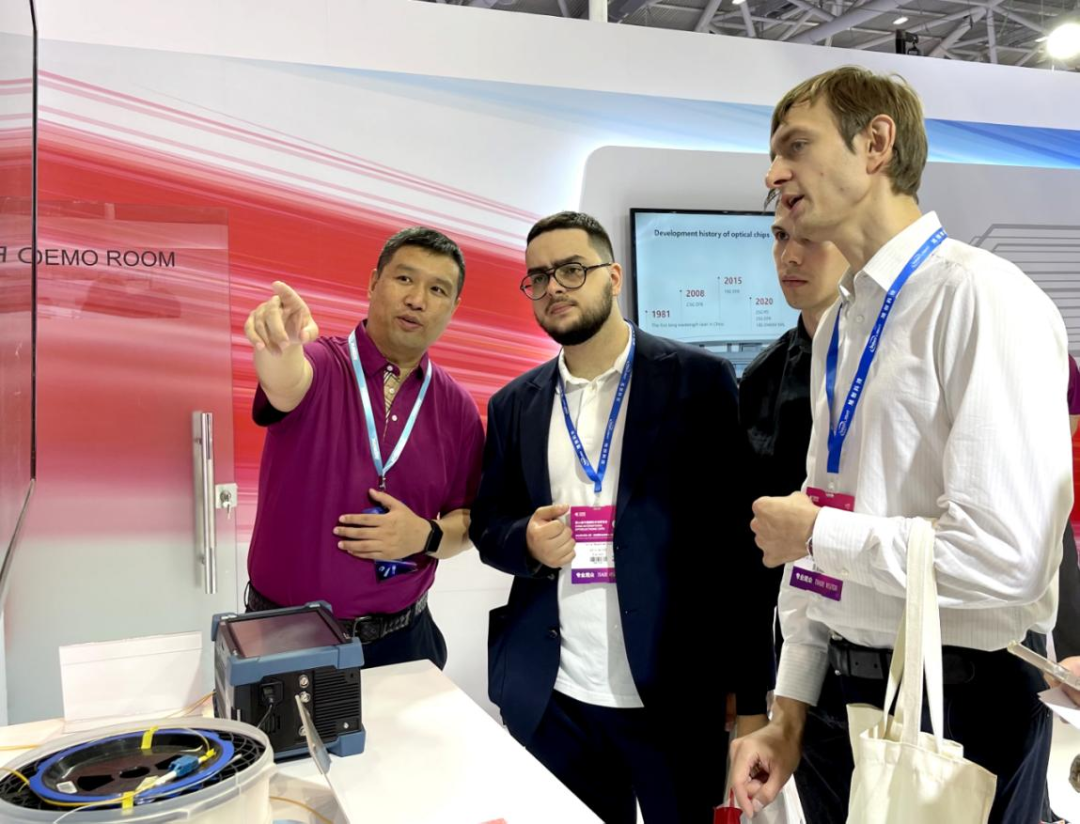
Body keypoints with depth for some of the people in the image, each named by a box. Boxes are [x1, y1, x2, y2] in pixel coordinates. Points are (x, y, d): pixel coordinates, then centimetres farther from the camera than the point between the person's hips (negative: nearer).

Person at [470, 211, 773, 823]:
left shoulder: (699, 380, -5)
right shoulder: (514, 405, 7)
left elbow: (739, 539, -7)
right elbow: (487, 525, 13)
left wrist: (753, 695, -9)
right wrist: (528, 542, -11)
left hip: (678, 694, -3)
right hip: (551, 701, 3)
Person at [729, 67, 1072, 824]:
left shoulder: (982, 298, -17)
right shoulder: (837, 326, 8)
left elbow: (1001, 558, -25)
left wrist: (814, 533, -12)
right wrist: (789, 710, 8)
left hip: (956, 704, -7)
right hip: (843, 692, 7)